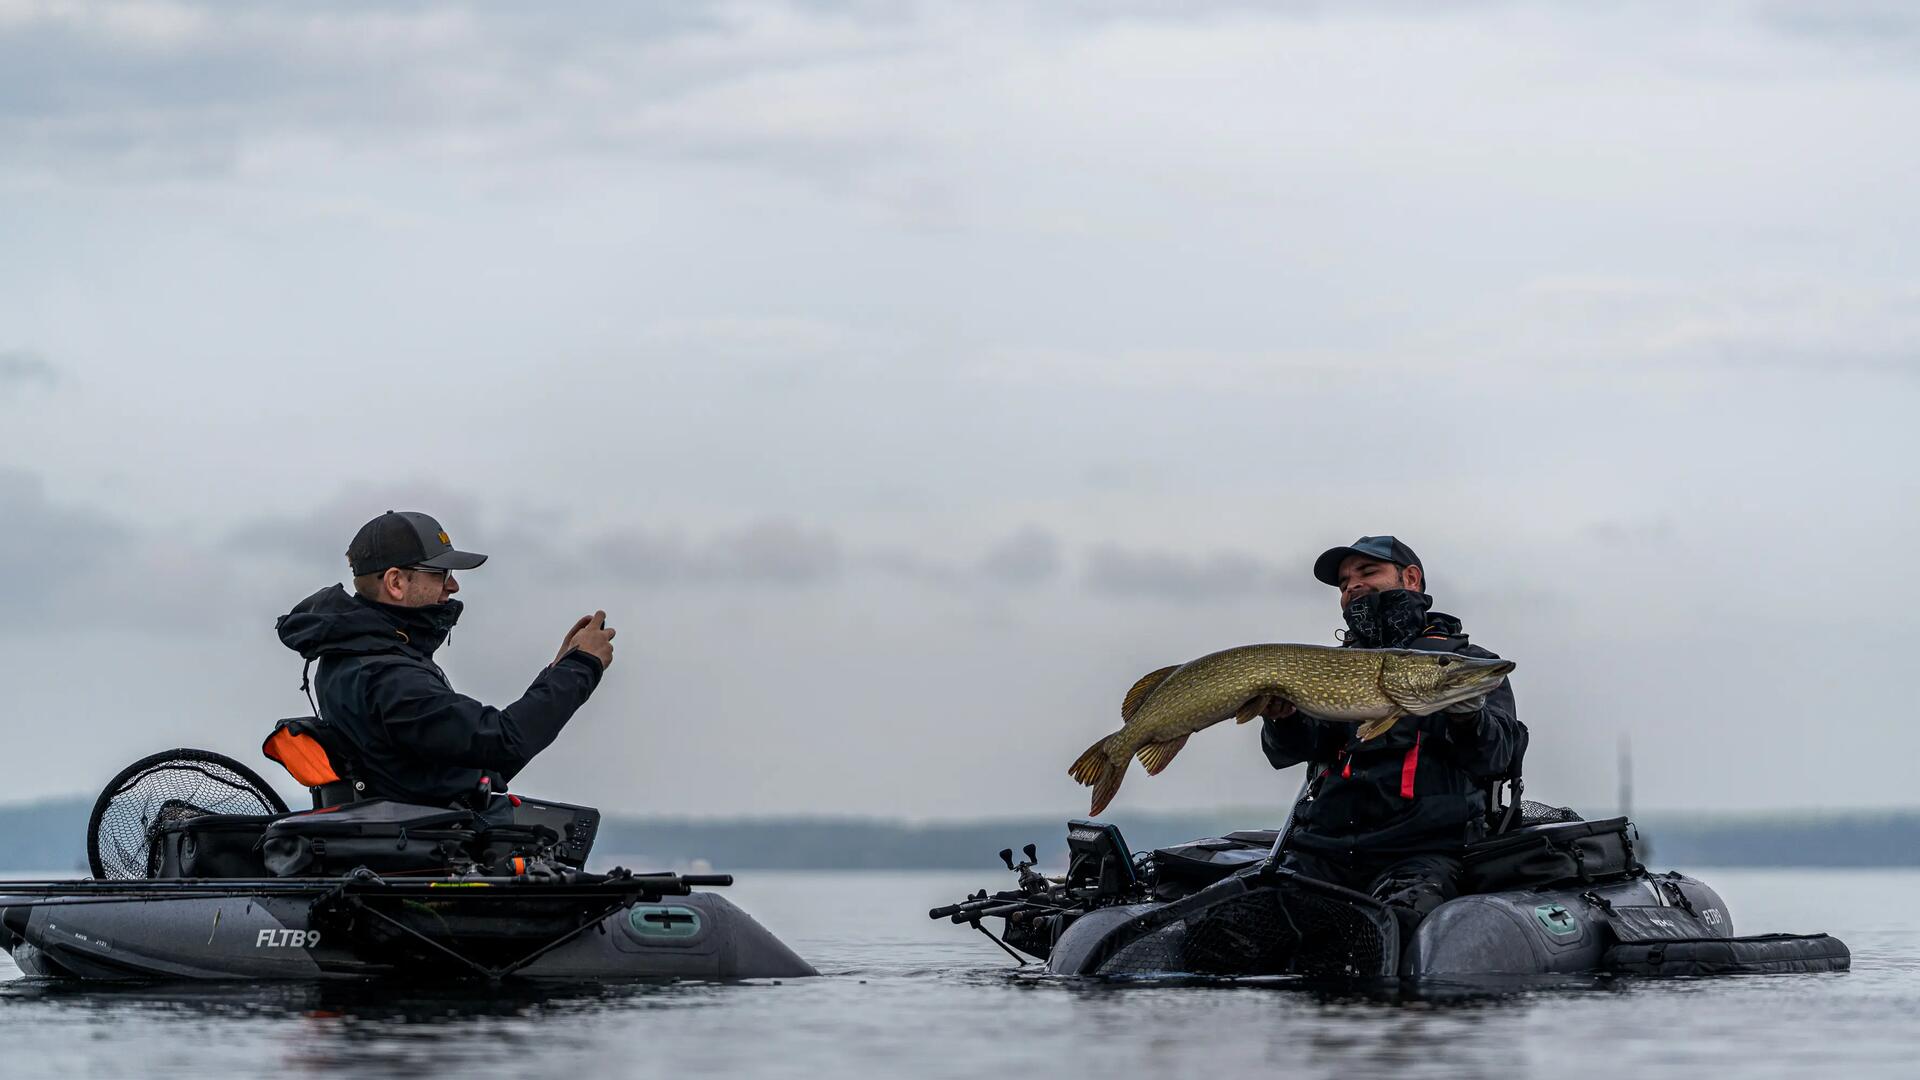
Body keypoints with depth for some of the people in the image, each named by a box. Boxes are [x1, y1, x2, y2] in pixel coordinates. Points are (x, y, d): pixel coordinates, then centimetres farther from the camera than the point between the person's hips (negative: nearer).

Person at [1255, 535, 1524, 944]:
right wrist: (1282, 718, -15)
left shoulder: (1467, 661, 15)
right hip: (1322, 846, 4)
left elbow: (1495, 758, -1)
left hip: (1422, 852, -4)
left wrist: (1467, 716, -23)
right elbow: (1289, 750, 9)